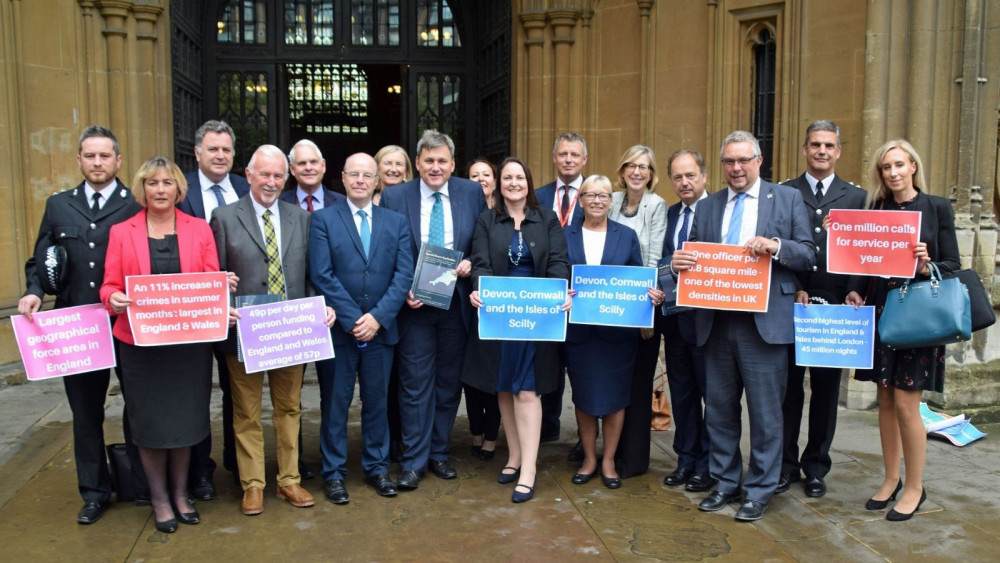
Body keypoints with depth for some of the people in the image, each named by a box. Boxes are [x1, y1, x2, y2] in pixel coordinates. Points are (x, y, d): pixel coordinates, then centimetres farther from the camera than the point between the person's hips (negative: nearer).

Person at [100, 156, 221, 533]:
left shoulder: (199, 229, 3)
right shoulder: (121, 233, 2)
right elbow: (110, 286, 1)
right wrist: (114, 300, -21)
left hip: (189, 342, 1)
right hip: (140, 343, -1)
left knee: (185, 417, 10)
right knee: (150, 421, 7)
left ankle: (180, 493, 29)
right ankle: (159, 499, 24)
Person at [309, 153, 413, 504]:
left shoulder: (396, 222, 7)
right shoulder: (323, 219, 0)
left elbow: (404, 274, -1)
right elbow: (322, 275, -9)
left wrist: (377, 317, -12)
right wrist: (353, 319, -14)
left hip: (381, 328, 2)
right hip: (338, 328, -2)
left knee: (377, 401, 12)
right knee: (335, 404, 7)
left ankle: (377, 467, 25)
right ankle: (334, 472, 19)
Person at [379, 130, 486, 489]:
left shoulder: (472, 193, 2)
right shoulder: (394, 197, -2)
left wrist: (471, 264, -11)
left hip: (456, 303, 2)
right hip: (414, 304, -2)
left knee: (449, 383, 12)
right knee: (415, 385, 3)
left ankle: (439, 453, 27)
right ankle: (414, 461, 15)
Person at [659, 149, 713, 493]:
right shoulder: (670, 214, 13)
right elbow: (662, 260, 9)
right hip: (674, 314, 7)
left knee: (711, 392, 6)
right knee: (681, 391, 15)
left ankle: (708, 465, 18)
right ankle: (686, 459, 28)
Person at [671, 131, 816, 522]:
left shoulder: (788, 199, 4)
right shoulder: (707, 207, 14)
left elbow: (809, 255, 0)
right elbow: (694, 256, 11)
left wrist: (776, 247, -19)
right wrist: (678, 263, -12)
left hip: (765, 324, -4)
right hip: (716, 323, 4)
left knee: (764, 412, 3)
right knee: (719, 408, 12)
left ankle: (759, 490, 18)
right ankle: (725, 483, 28)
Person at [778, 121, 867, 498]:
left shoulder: (856, 197, 9)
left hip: (834, 307, 1)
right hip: (789, 304, -1)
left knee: (826, 390, 8)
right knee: (788, 387, 5)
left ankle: (816, 466, 21)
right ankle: (785, 463, 16)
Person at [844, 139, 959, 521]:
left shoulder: (937, 208, -1)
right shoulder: (875, 210, 8)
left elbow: (953, 265, -2)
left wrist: (926, 268, -22)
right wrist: (855, 290, -9)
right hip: (881, 314, 4)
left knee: (906, 405, -3)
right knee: (886, 402, 11)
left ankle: (914, 487, 14)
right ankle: (891, 479, 25)